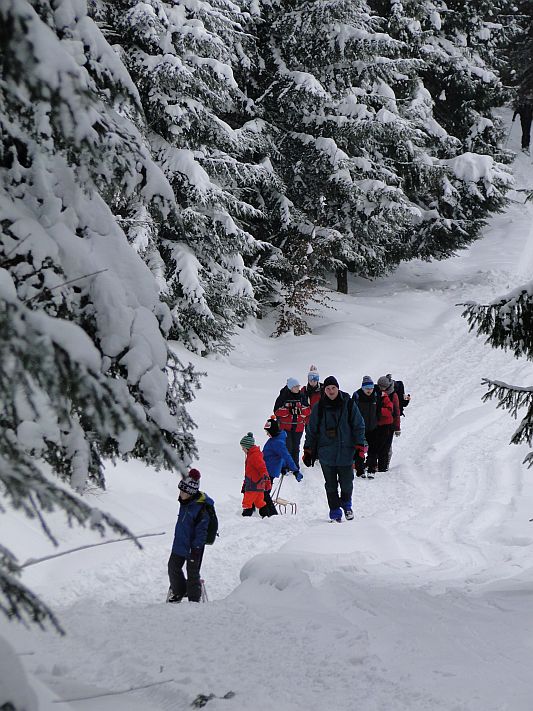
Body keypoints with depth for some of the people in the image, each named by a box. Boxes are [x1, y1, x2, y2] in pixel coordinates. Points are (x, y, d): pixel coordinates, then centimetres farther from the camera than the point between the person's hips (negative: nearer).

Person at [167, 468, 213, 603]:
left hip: (193, 546, -8)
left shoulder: (202, 507, -24)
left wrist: (196, 549, -20)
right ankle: (178, 592, 35)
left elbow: (201, 531, -21)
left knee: (192, 574, 0)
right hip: (180, 544, 8)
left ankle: (194, 599, 13)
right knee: (173, 567, 16)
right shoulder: (185, 502, 2)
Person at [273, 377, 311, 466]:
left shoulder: (302, 396, 4)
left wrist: (300, 410, -12)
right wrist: (289, 411, -21)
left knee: (296, 447, 12)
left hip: (298, 426, 3)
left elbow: (308, 411, 9)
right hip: (286, 426, -3)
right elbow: (277, 411, -7)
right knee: (288, 446, -11)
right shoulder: (283, 396, -6)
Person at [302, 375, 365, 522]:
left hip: (346, 452, -1)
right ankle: (335, 512, 13)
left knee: (347, 483, 3)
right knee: (331, 485, 3)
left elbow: (359, 426, 3)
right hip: (326, 453, 1)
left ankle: (346, 504, 31)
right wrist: (308, 451, 7)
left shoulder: (348, 404, 0)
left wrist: (359, 448, -3)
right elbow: (311, 430, 10)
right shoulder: (319, 408, 3)